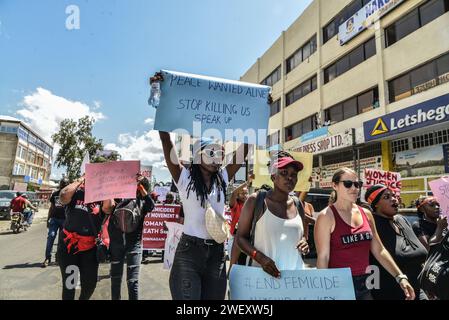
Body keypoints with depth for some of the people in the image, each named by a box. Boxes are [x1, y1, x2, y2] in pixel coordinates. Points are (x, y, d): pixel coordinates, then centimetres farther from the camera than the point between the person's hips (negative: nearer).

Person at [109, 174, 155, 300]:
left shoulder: (143, 201, 1)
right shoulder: (120, 197, 4)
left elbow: (151, 206, -20)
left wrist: (141, 187, -19)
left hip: (134, 244, -2)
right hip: (116, 243, 2)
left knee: (132, 280, -1)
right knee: (115, 278, 16)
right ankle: (115, 298, 35)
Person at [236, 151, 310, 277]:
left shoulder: (298, 205, 7)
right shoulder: (256, 200, -6)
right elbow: (241, 237, -3)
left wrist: (304, 244, 0)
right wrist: (261, 258, -17)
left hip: (296, 273, 4)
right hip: (264, 273, -3)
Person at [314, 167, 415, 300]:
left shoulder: (366, 214, 6)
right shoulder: (327, 216, -12)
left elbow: (379, 250, 11)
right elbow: (323, 257, -13)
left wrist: (400, 277, 4)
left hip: (365, 284, 6)